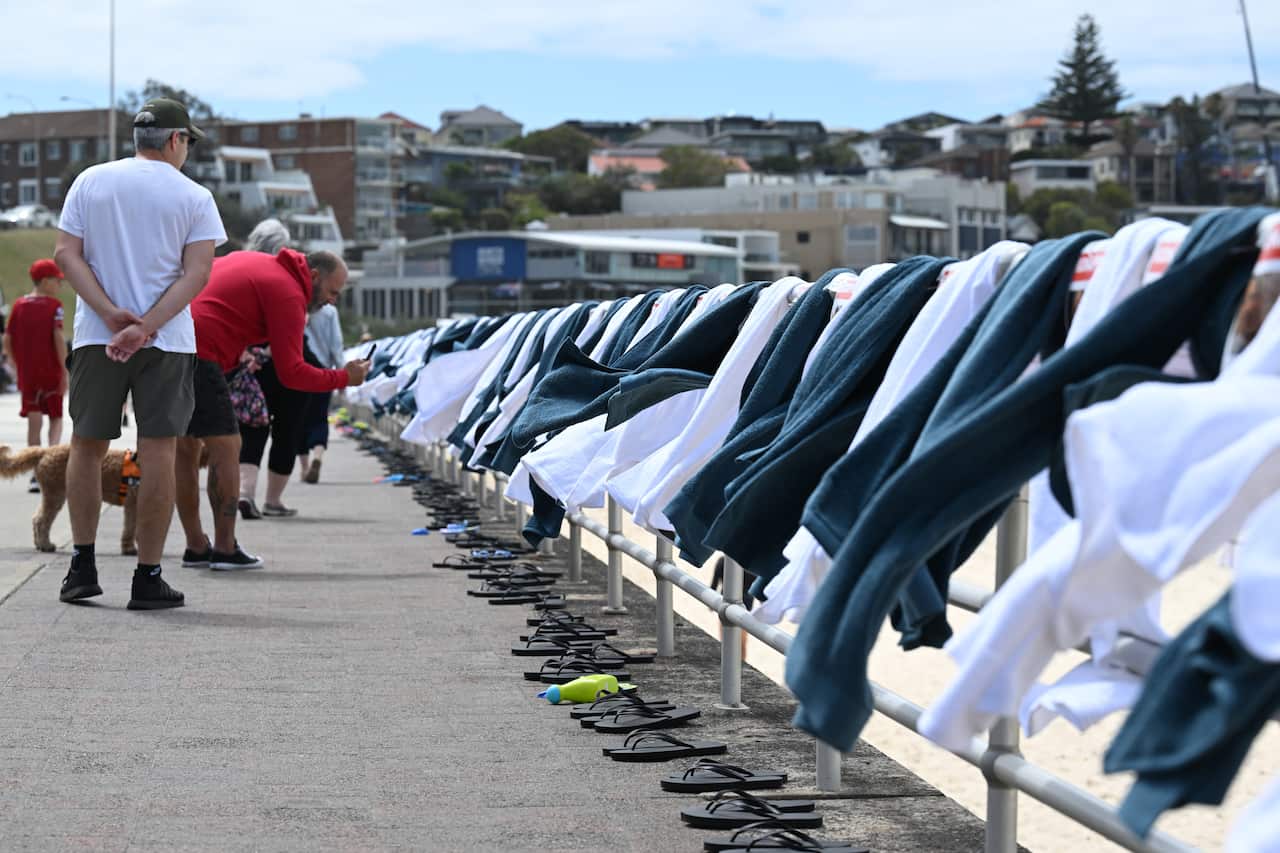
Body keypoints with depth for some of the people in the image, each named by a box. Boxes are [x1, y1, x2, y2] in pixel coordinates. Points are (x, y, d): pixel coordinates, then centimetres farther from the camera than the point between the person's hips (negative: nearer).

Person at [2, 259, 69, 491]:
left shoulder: (19, 305, 5)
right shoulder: (53, 305, -7)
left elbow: (7, 340, 4)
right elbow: (58, 337, -16)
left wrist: (18, 366, 15)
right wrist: (65, 372, -13)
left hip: (27, 374, 3)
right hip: (51, 371, -3)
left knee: (34, 422, 7)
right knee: (55, 418, 13)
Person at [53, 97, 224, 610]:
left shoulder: (90, 182, 8)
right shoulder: (194, 197, 1)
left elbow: (66, 254, -1)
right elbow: (197, 272, -10)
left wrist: (112, 314, -10)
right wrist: (146, 327, -16)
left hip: (95, 337, 2)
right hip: (169, 340, -2)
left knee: (87, 445, 14)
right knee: (157, 453, 0)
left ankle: (83, 564, 11)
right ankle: (148, 578, 0)